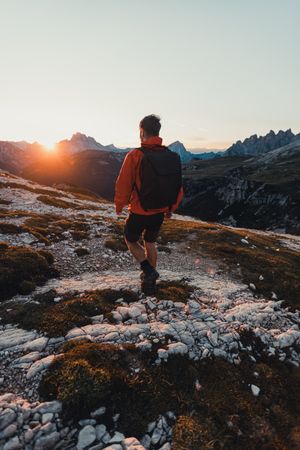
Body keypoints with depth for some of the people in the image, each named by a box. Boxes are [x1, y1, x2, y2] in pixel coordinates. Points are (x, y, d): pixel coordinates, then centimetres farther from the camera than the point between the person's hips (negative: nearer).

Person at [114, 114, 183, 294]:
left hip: (139, 212, -5)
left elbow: (124, 185, -12)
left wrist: (119, 205, 7)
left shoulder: (135, 155, -18)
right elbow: (178, 187, 4)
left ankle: (149, 271, 4)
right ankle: (150, 283, 32)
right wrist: (171, 208, 19)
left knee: (131, 240, 21)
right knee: (150, 243, 23)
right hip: (160, 213, 5)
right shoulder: (172, 156, -3)